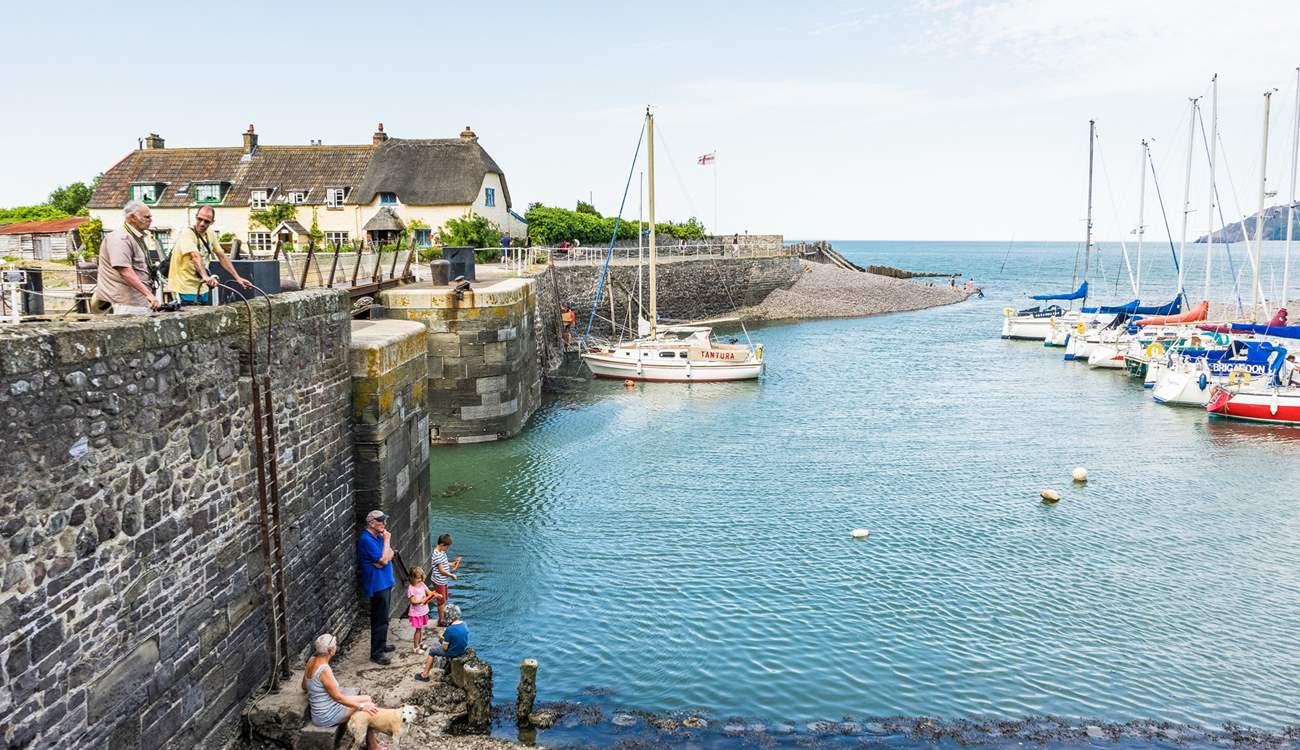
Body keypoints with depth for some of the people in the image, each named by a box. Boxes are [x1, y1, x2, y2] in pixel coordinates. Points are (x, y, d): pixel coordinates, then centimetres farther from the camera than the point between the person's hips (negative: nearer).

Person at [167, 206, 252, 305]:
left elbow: (222, 257, 10)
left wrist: (237, 278, 3)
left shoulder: (211, 234, 4)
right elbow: (195, 257, -34)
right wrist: (205, 276, -50)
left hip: (202, 288, 7)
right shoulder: (187, 234, -17)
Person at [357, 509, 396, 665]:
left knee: (382, 618, 20)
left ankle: (381, 645, 33)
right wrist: (387, 540, -15)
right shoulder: (366, 540, -22)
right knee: (380, 619, -4)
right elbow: (383, 559, -23)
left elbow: (390, 554, 6)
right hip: (377, 584, -10)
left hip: (384, 582, 10)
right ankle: (376, 653, 3)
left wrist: (382, 561, -15)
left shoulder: (377, 536, 8)